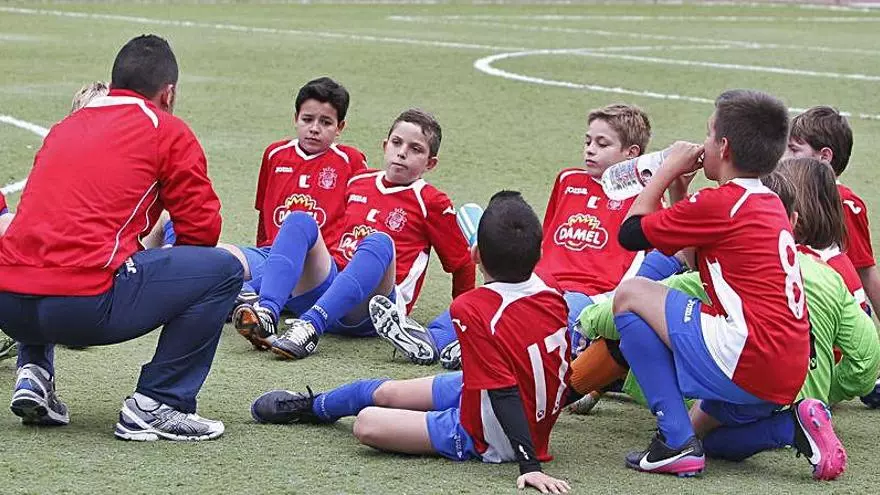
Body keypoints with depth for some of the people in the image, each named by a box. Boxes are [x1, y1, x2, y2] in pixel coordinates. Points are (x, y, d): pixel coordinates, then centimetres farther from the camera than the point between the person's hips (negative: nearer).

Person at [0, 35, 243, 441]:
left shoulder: (66, 125, 25)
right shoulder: (168, 130, 8)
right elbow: (202, 228, 8)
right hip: (85, 303, -7)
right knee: (223, 270, 7)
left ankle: (33, 372, 19)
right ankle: (155, 406, 3)